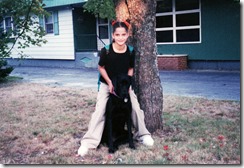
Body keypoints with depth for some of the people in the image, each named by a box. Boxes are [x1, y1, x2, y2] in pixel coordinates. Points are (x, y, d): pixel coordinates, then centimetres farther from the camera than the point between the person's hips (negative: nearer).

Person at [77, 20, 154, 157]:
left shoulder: (131, 51, -14)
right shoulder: (106, 50, -22)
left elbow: (131, 68, 1)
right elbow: (101, 67, -8)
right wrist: (110, 83, -14)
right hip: (107, 84, -2)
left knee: (136, 108, -3)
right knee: (100, 111, -11)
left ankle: (143, 134, 17)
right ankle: (89, 142, -7)